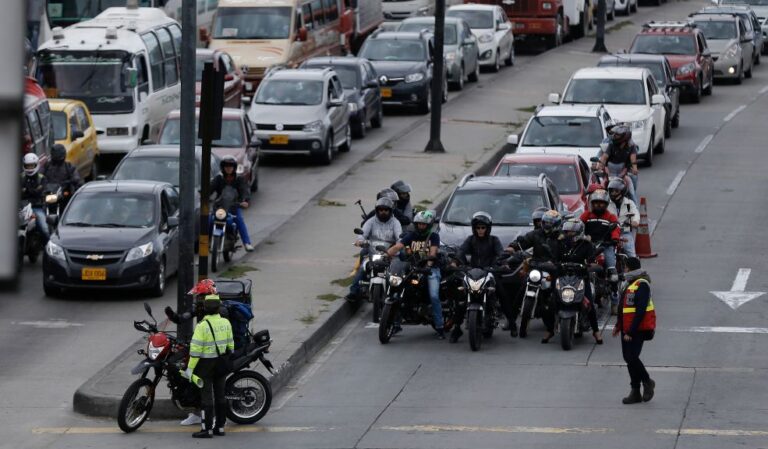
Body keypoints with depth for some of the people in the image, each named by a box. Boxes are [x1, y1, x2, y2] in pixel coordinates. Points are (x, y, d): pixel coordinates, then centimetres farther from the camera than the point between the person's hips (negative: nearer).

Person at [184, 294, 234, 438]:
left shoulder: (202, 326, -19)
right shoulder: (226, 323, -1)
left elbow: (195, 349, -19)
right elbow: (230, 345, 8)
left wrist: (190, 368, -13)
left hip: (206, 363, -6)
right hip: (222, 362, 6)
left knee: (206, 396, -2)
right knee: (220, 395, 12)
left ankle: (207, 429, -1)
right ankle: (220, 426, 18)